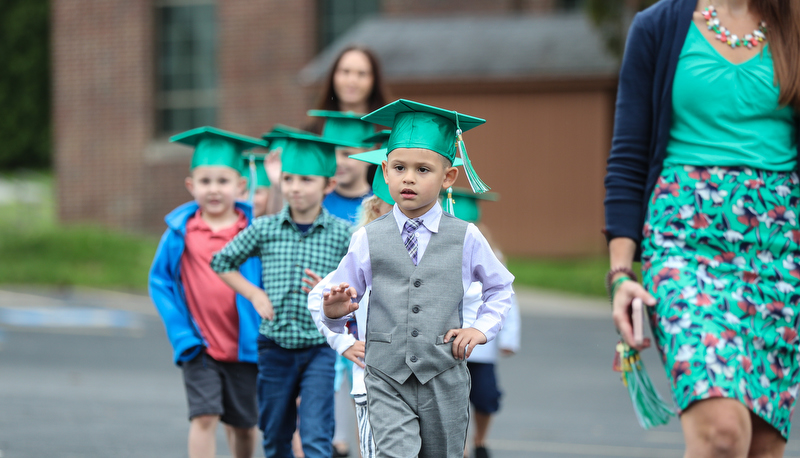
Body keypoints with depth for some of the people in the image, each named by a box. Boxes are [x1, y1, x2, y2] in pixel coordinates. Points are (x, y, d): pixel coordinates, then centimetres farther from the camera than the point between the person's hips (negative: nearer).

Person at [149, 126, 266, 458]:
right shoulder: (181, 231, -5)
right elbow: (159, 281, 1)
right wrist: (180, 333, -8)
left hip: (244, 345, 1)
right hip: (200, 346, -1)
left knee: (242, 424, 14)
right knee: (204, 418, -13)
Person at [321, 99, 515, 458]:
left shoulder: (466, 238, 3)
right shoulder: (367, 240, 2)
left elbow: (500, 287, 17)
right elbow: (339, 299, 7)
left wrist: (482, 328, 4)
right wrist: (335, 312, -15)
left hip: (444, 379, 1)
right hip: (387, 380, -1)